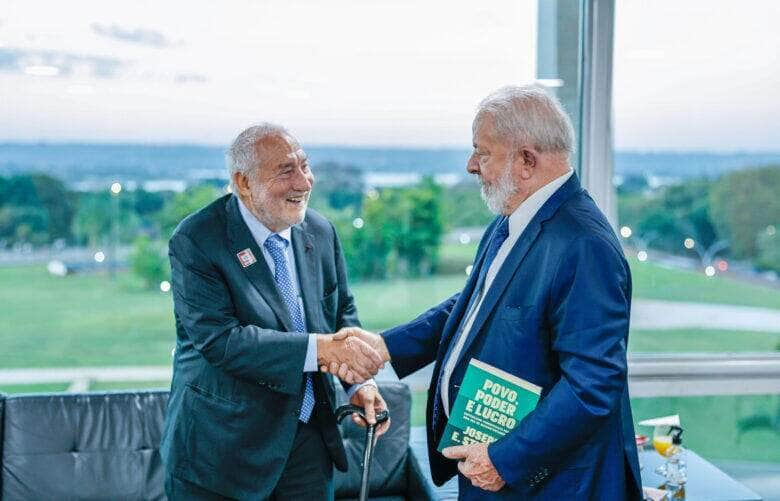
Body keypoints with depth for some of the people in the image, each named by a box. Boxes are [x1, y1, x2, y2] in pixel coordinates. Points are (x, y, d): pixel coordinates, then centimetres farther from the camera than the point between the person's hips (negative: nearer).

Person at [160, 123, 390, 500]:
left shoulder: (320, 232, 2)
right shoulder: (195, 242, -17)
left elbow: (343, 311, 12)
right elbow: (219, 339, -25)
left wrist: (360, 382, -6)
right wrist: (321, 348, -30)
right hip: (224, 447, -5)